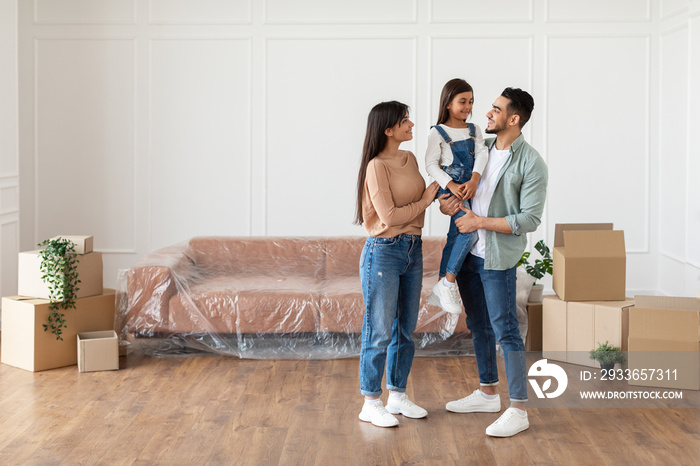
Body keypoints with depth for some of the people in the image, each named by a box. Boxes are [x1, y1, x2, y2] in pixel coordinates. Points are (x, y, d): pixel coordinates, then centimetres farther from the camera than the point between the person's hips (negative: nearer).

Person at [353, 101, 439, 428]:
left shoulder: (409, 159, 10)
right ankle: (370, 404, 9)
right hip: (384, 252, -8)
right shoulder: (377, 166, -15)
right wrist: (425, 201, -9)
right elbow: (389, 217, -19)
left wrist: (438, 193, -1)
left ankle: (398, 396, 26)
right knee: (379, 332, -1)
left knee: (406, 328, 14)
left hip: (412, 249, 8)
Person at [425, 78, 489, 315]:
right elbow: (431, 164, -7)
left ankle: (440, 290, 19)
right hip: (450, 188, -6)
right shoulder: (438, 132, -2)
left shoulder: (474, 130, 13)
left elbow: (482, 154, -1)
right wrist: (451, 185, -21)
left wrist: (474, 180, -19)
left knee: (455, 237, 9)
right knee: (469, 228, -23)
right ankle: (449, 282, -14)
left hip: (471, 187, 6)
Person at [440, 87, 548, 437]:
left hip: (497, 258, -7)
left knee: (505, 330, -6)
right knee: (478, 326, 17)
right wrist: (444, 200, 0)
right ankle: (488, 394, 31)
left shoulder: (531, 164, -12)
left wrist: (481, 222, -16)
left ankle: (518, 410, 2)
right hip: (467, 252, 7)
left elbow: (529, 219, -16)